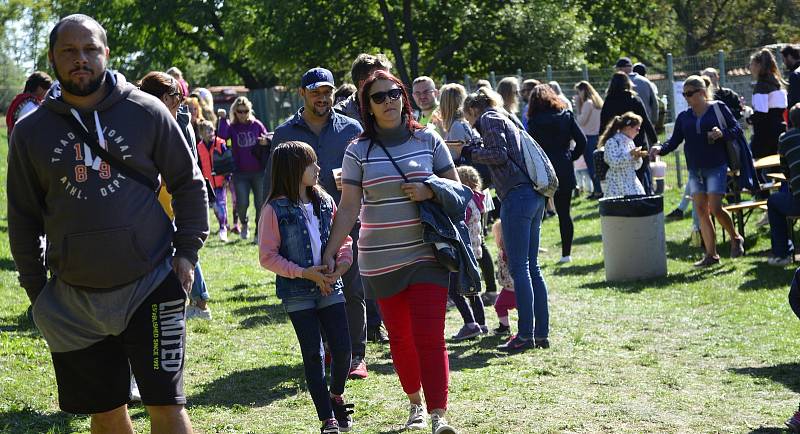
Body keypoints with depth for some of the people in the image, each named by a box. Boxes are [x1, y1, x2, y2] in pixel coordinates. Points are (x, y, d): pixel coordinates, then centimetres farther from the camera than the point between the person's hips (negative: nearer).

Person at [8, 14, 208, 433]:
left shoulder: (146, 112, -1)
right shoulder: (30, 131, 4)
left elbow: (188, 182, 8)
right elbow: (24, 217, 11)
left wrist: (187, 251, 0)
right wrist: (36, 290, 8)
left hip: (152, 287, -2)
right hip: (73, 300, 2)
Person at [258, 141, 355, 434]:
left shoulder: (325, 202, 7)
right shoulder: (275, 209, -8)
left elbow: (343, 239, 12)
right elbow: (267, 256, -8)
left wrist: (341, 266, -8)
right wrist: (304, 273, -16)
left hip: (330, 287, 4)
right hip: (297, 292, -4)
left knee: (342, 349, 0)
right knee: (313, 354, -3)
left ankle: (337, 396, 29)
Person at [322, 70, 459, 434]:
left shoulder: (428, 140, 3)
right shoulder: (359, 151, 1)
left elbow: (457, 189, 8)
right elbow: (348, 208, -1)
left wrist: (429, 190, -12)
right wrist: (329, 253, -9)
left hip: (427, 254, -1)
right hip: (381, 262, 1)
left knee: (429, 336, -11)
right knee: (400, 337, 11)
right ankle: (415, 404, 30)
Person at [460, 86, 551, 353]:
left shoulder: (489, 119, 0)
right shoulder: (507, 120, 26)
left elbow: (499, 154, -12)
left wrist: (470, 153, 2)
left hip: (517, 196, -9)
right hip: (534, 196, 9)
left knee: (519, 268, -7)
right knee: (531, 267, 11)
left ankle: (525, 335, -8)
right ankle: (541, 334, 12)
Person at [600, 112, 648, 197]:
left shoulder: (630, 142, 14)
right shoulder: (612, 142, -10)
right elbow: (613, 163, -22)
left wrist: (637, 157, -2)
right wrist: (630, 155, -22)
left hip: (632, 184, 7)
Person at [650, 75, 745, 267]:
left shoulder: (719, 108, -1)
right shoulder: (684, 117, 9)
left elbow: (737, 129, 0)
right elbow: (675, 140, 5)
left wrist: (722, 134, -19)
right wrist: (661, 149, -13)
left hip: (716, 166, -5)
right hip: (695, 169, 5)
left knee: (715, 208, -13)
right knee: (701, 210, 1)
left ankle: (736, 238, 13)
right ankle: (711, 254, 8)